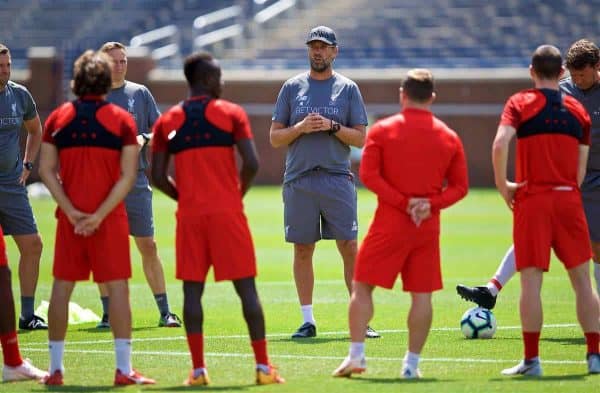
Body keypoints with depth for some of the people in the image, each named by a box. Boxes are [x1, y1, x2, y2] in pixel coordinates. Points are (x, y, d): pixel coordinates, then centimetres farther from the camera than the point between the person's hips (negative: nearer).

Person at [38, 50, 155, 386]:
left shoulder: (58, 118, 4)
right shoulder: (121, 120, -2)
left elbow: (46, 170, -1)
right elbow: (128, 175, -9)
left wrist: (71, 211, -7)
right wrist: (99, 215, -12)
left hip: (70, 218, 2)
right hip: (109, 218, -2)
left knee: (62, 288, 8)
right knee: (117, 287, -1)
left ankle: (56, 368, 9)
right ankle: (124, 368, -4)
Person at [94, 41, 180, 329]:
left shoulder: (140, 93, 8)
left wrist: (143, 139, -10)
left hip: (136, 182, 0)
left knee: (148, 246, -1)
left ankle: (165, 313, 1)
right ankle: (108, 314, 8)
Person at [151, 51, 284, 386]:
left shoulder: (168, 122, 8)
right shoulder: (231, 113, 0)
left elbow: (158, 176, 5)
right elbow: (252, 164, -9)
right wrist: (238, 194, 8)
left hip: (190, 216, 2)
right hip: (227, 213, -2)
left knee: (193, 289, 6)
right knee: (246, 288, 2)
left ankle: (198, 369, 1)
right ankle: (263, 367, 0)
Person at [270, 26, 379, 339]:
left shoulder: (347, 88, 7)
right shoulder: (292, 87, 10)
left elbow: (360, 138, 4)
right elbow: (275, 138, 8)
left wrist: (332, 126, -11)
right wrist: (301, 128, -9)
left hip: (337, 180, -1)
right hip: (299, 180, 1)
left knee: (350, 248, -6)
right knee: (302, 250, 3)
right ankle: (308, 320, 9)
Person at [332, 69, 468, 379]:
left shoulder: (383, 130, -2)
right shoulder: (449, 137, 6)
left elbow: (368, 174, -10)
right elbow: (460, 186, 4)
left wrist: (403, 202, -11)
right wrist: (431, 204, -7)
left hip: (390, 224, -2)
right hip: (428, 227, 2)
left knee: (362, 287, 5)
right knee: (422, 295, 6)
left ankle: (356, 355, -2)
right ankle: (412, 362, 4)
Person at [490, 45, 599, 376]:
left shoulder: (520, 103, 0)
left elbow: (500, 144, -16)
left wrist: (502, 185, -6)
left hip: (531, 199, -3)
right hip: (568, 199, 3)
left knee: (531, 281, -3)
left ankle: (531, 359, -5)